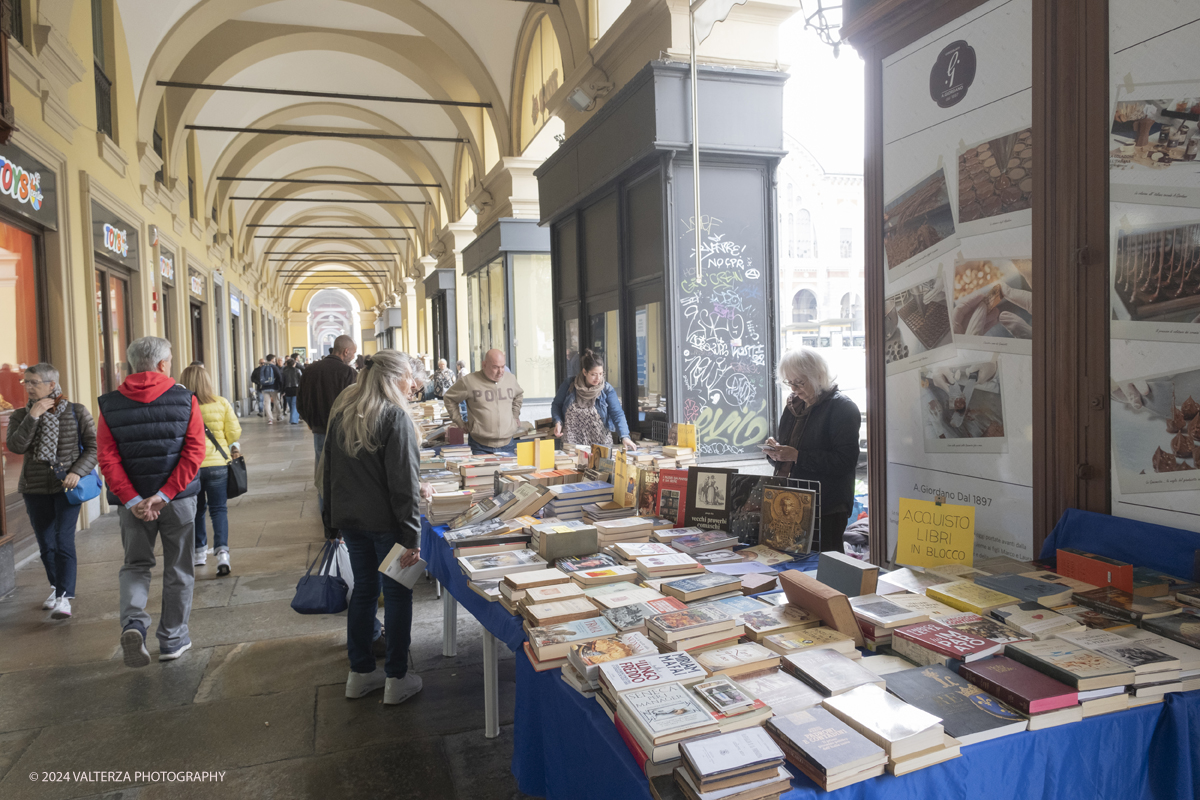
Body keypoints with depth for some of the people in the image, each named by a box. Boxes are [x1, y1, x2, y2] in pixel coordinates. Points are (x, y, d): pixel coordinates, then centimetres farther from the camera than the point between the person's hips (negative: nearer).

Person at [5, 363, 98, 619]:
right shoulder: (20, 415, 4)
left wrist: (77, 472, -15)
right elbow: (15, 446, -13)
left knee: (63, 540, -13)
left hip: (67, 486, -3)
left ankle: (64, 598, -12)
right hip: (35, 489, 3)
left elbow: (94, 446, -2)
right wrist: (33, 416, -18)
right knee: (45, 544, 12)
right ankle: (56, 587, 32)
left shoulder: (76, 412, -2)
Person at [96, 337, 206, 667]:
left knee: (135, 565, 18)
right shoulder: (185, 399, -5)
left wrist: (132, 500, -10)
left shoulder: (110, 405, 1)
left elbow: (108, 460, -8)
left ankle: (133, 622, -6)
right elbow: (194, 452, -14)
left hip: (133, 501, 1)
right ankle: (172, 639, 21)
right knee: (177, 569, 12)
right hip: (179, 498, -1)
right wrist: (165, 495, -14)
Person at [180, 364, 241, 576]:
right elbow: (234, 433, -2)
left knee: (196, 510, 17)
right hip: (217, 464, 0)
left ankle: (199, 552, 27)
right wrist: (233, 447, 18)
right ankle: (222, 551, -8)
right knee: (218, 509, 7)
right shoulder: (221, 403, -5)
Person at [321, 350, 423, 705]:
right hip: (385, 521, -6)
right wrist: (411, 536, -17)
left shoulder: (341, 413, 7)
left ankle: (360, 674, 25)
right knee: (397, 594, 6)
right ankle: (397, 679, 14)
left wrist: (332, 521, 19)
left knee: (364, 589, 16)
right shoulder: (395, 417, -16)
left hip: (349, 518, 7)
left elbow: (329, 472, 13)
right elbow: (404, 483, -19)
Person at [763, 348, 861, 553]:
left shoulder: (842, 408, -8)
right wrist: (775, 452, -2)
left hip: (827, 507, -7)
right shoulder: (793, 406, 15)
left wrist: (797, 456, -22)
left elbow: (845, 461, -18)